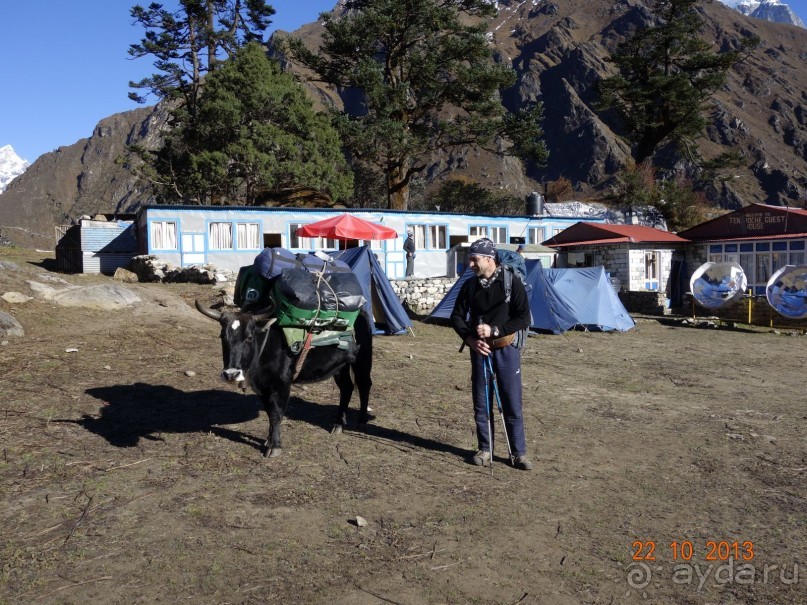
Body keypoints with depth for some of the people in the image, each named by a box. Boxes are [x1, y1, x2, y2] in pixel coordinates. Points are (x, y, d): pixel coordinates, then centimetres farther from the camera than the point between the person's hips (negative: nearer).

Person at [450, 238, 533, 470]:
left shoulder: (512, 283, -8)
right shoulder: (470, 286, 3)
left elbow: (524, 318, -9)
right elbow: (457, 316, 8)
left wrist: (494, 330, -18)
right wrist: (470, 339, -8)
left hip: (507, 349, -3)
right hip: (480, 350, 3)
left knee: (512, 403, 2)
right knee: (481, 403, 9)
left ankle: (519, 453, 15)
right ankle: (485, 449, 24)